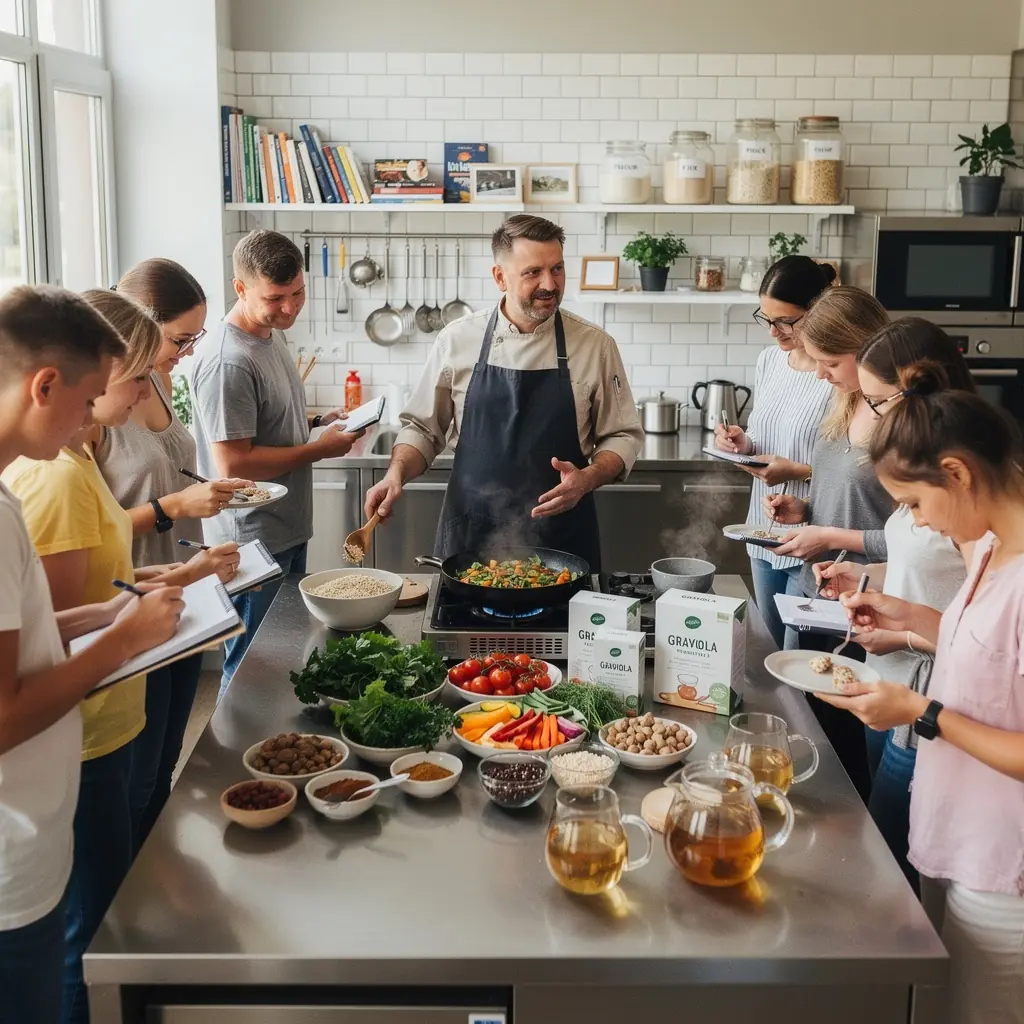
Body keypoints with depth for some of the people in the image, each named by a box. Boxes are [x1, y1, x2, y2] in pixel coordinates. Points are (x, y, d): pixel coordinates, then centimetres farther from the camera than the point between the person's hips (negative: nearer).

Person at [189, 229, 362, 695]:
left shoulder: (272, 334, 8)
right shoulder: (228, 361, -23)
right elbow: (232, 465, -25)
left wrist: (319, 420, 5)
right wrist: (320, 448, -18)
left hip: (286, 533, 10)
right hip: (252, 542, -10)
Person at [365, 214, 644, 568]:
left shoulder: (595, 345, -2)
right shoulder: (457, 340, -1)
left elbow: (623, 435, 3)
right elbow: (422, 428, 8)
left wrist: (588, 479, -14)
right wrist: (396, 473, -9)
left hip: (561, 537, 0)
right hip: (471, 537, 1)